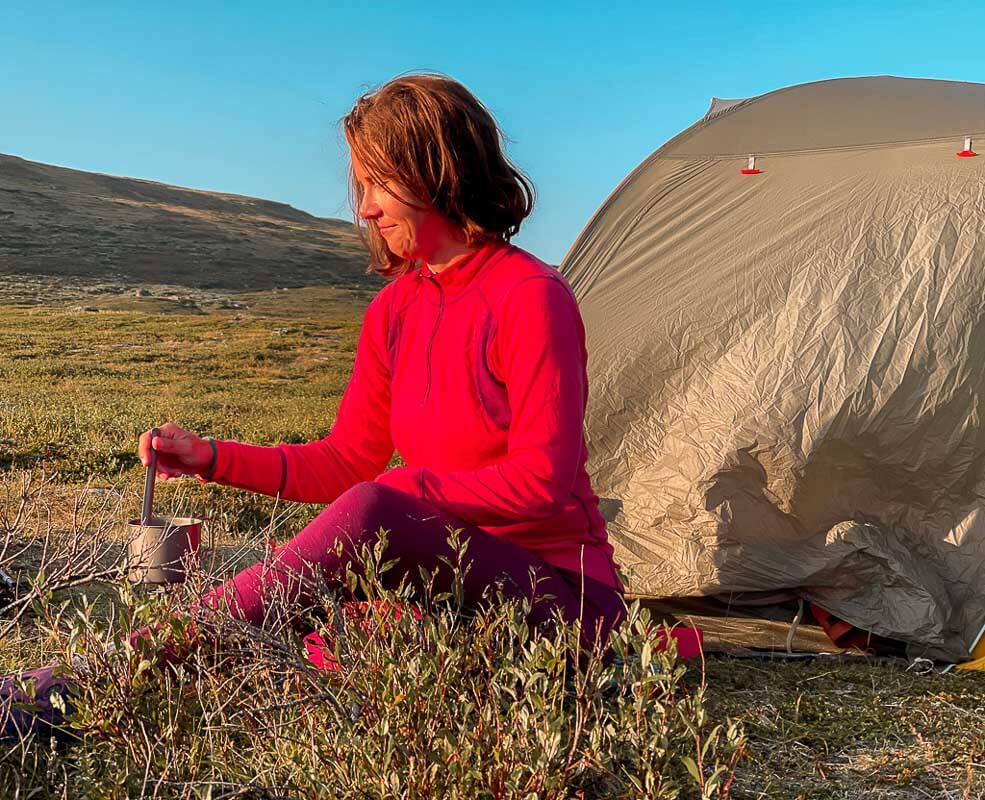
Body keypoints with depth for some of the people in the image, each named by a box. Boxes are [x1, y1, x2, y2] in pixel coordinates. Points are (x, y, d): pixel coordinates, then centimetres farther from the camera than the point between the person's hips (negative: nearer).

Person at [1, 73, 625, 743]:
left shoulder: (532, 297, -15)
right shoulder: (396, 308, 9)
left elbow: (543, 483, -19)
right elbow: (347, 461, 10)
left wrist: (412, 489, -19)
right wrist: (213, 458, 0)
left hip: (561, 590, -6)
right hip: (454, 574, 7)